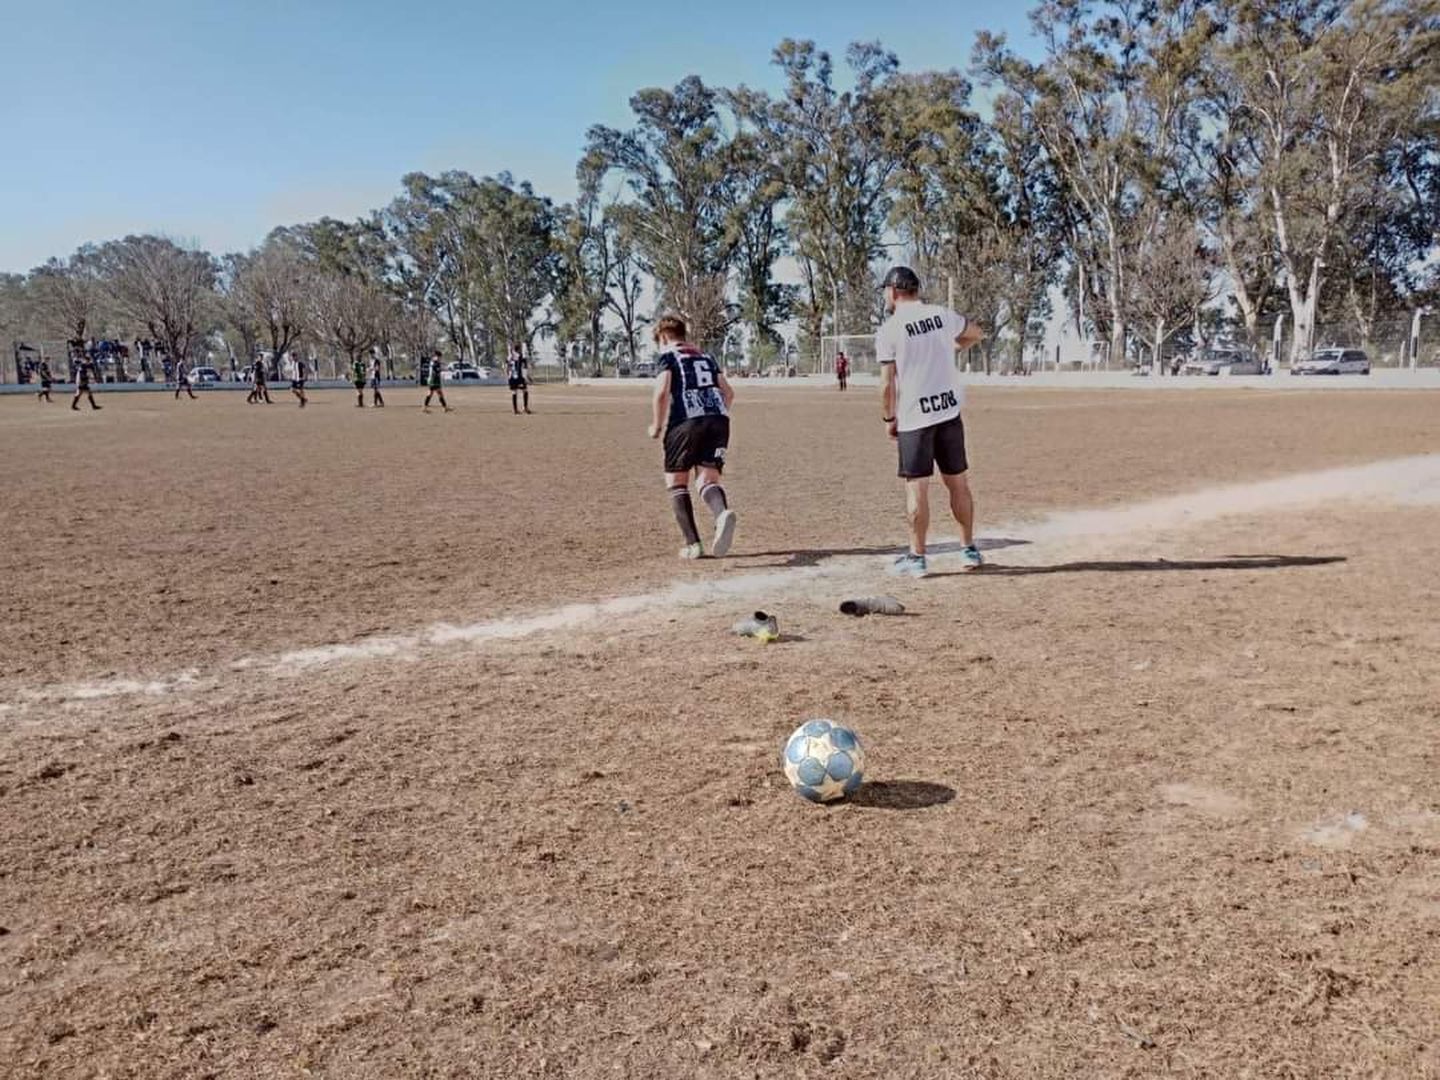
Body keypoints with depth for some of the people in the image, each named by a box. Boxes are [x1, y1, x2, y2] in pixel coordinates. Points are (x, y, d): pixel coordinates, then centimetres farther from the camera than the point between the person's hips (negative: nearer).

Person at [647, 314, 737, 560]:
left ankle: (693, 544, 0)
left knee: (676, 482, 10)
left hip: (687, 421, -5)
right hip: (719, 419, 5)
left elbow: (662, 392, -8)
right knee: (708, 479, -1)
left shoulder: (668, 357, 8)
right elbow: (729, 393, 23)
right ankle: (722, 513, -37)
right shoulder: (706, 358, 26)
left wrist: (657, 425, 3)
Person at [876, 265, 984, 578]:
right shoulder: (943, 315, 6)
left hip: (913, 418, -4)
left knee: (917, 488, 2)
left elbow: (889, 384, -9)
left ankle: (916, 557, 7)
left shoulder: (888, 330, -7)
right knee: (958, 482, 12)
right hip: (950, 412, 4)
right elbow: (976, 335, 24)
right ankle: (969, 549, 21)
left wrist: (888, 418, 4)